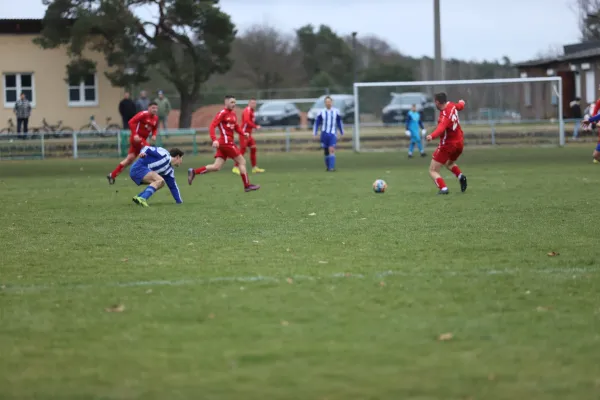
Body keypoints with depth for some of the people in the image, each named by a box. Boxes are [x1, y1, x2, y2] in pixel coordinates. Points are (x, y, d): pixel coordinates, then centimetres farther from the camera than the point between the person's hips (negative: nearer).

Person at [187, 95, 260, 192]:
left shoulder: (233, 113, 17)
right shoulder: (222, 113, -9)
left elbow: (236, 127, 23)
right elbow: (212, 127, -16)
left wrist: (243, 133, 4)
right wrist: (214, 140, -28)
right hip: (226, 141, -9)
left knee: (216, 167, 3)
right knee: (242, 161, -1)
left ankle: (194, 172, 1)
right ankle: (247, 185, 5)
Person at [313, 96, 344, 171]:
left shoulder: (336, 112, 4)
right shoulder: (321, 113, 1)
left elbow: (339, 122, 16)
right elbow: (316, 123, 6)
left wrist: (342, 132, 21)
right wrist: (314, 133, -1)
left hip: (333, 134, -1)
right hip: (324, 133, 1)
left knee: (332, 150, -15)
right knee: (326, 151, 6)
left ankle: (332, 167, -19)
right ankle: (328, 167, 21)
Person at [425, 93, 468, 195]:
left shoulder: (445, 116, -29)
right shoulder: (451, 105, -6)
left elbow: (441, 128, -51)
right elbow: (460, 106, 20)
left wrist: (432, 136, -70)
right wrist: (461, 102, 45)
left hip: (447, 145, -8)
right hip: (459, 143, 8)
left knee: (433, 171, -3)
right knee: (450, 163, 34)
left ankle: (443, 188, -23)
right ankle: (460, 176, 8)